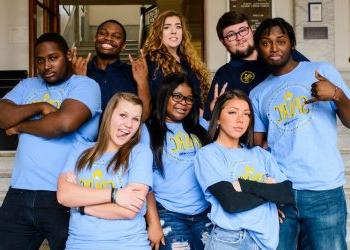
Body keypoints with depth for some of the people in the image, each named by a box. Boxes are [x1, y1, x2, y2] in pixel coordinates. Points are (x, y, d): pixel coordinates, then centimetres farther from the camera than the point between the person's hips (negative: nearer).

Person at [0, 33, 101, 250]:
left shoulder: (85, 85, -2)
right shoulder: (27, 86, 17)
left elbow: (64, 122, -19)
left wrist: (20, 127, -4)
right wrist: (39, 106, -9)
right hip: (20, 194, 5)